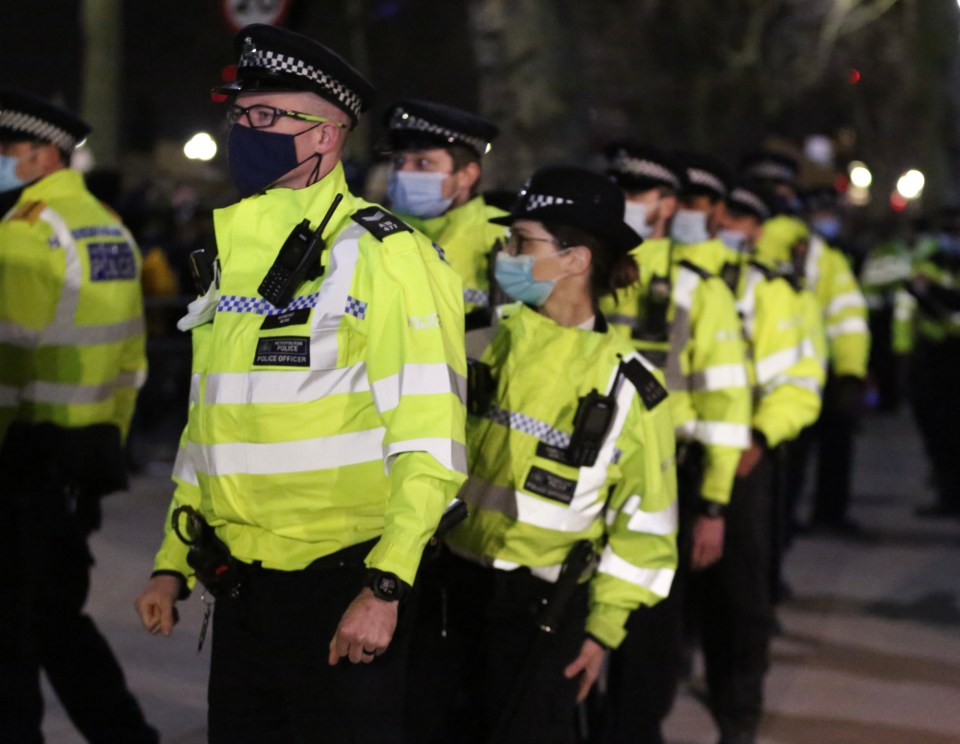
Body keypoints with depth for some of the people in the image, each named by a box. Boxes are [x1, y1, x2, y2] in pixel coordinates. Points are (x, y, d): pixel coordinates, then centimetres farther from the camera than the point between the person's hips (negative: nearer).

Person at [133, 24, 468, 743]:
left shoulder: (380, 255, -12)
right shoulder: (235, 250, 13)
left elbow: (429, 440, -17)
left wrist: (384, 589, -23)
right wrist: (171, 564, 16)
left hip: (343, 590, -7)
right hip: (242, 591, 7)